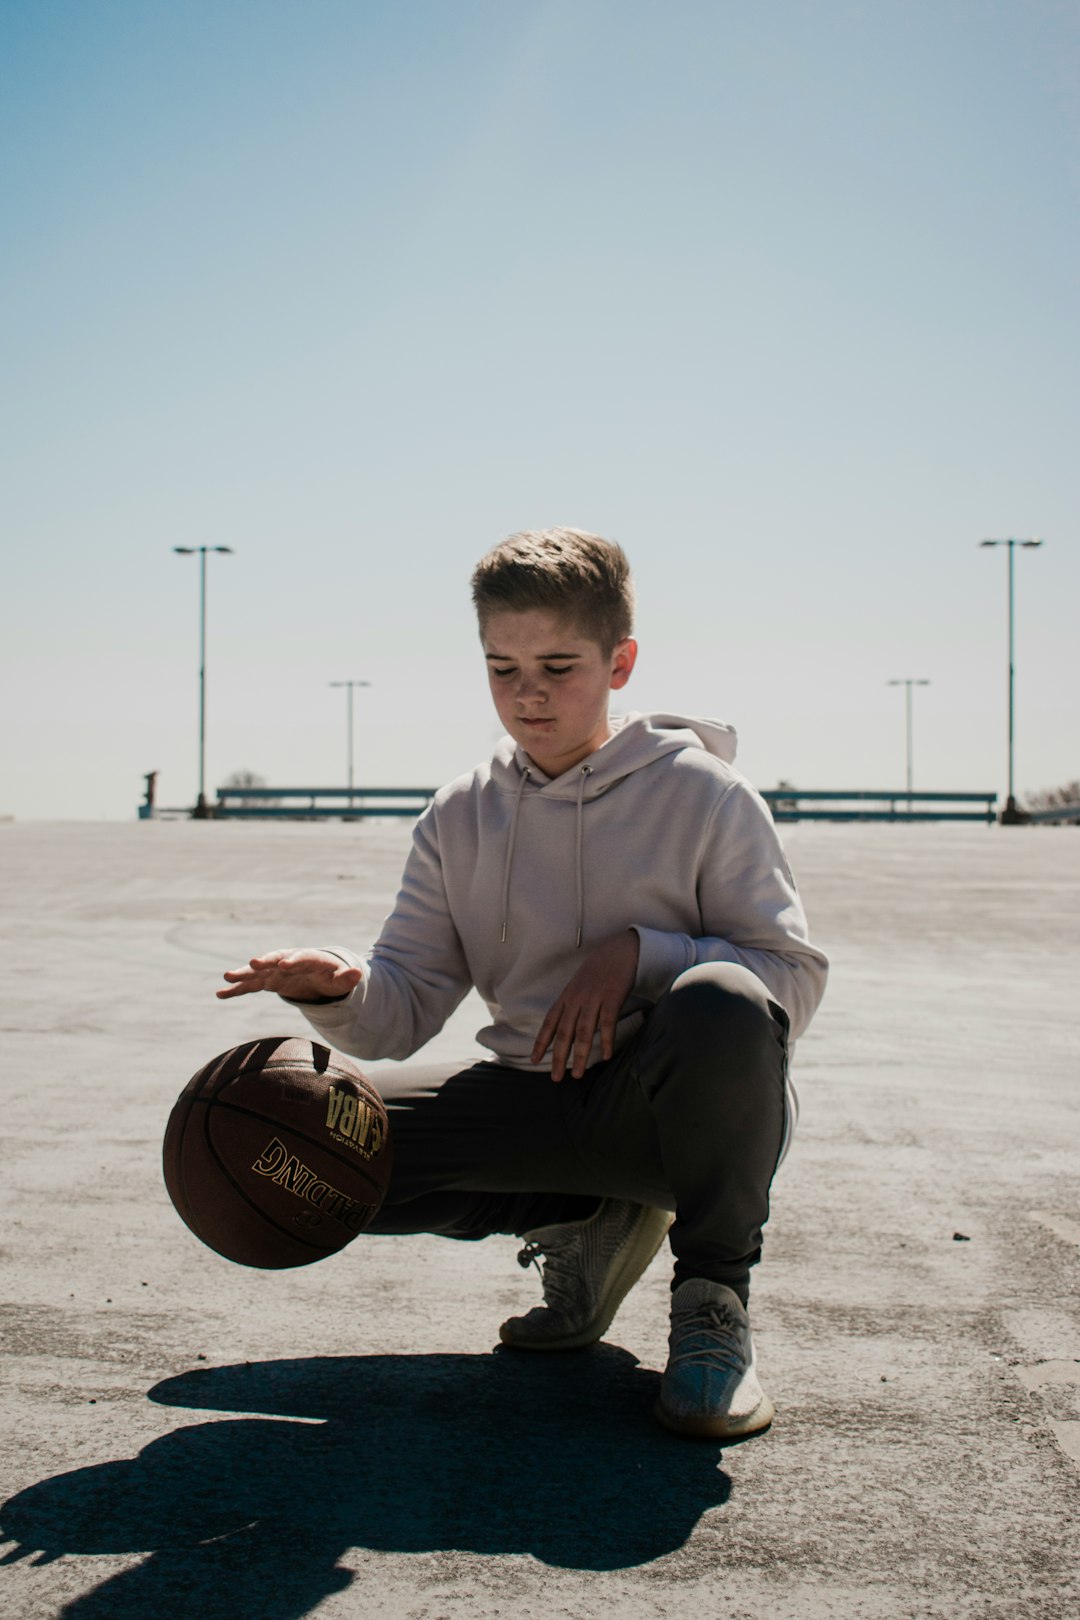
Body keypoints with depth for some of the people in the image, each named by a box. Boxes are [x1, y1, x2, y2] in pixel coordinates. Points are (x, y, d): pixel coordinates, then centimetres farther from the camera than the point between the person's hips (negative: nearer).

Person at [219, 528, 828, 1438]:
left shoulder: (702, 793, -4)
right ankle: (588, 1223, 5)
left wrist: (637, 953, -21)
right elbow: (404, 1009, 2)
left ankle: (713, 1296, -13)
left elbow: (796, 978, -8)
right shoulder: (461, 819, 7)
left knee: (722, 1007, -39)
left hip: (680, 1103, -4)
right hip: (539, 1105, 4)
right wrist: (341, 990, -23)